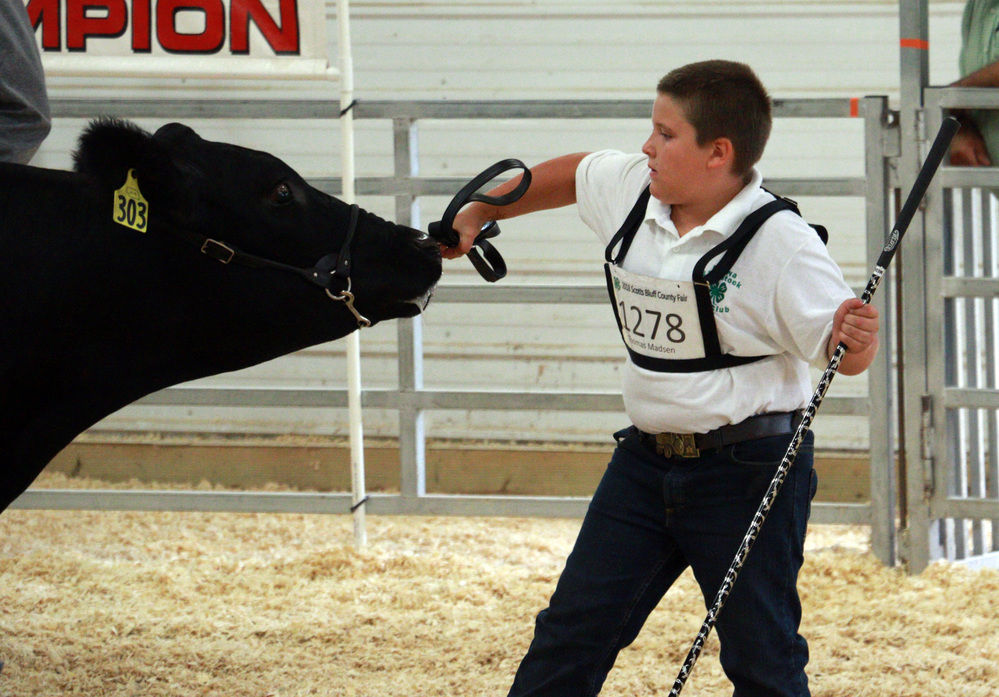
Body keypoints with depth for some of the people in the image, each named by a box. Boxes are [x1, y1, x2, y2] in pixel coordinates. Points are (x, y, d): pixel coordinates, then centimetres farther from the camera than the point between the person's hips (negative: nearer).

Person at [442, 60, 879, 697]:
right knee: (572, 630, 11)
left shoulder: (781, 242, -19)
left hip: (748, 472, -6)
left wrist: (858, 340, -39)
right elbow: (571, 174, 22)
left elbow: (845, 354, -16)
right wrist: (479, 214, 33)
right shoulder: (631, 190, 0)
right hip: (647, 455, 7)